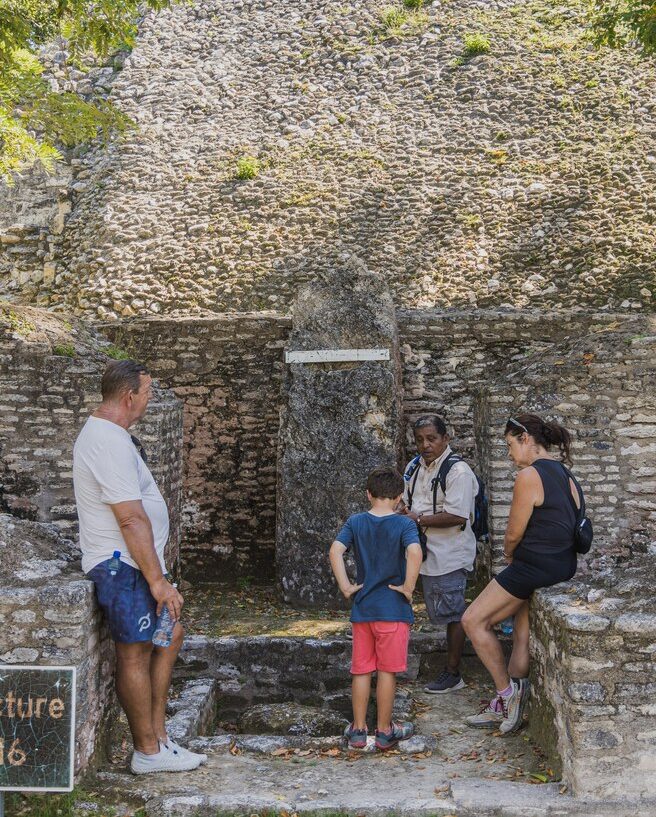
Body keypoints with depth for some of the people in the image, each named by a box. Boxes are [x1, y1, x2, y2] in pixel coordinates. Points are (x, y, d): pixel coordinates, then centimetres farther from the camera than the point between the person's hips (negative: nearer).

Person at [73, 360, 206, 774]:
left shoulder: (102, 434, 15)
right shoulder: (111, 444, -21)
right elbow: (131, 519, -24)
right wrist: (158, 581, -22)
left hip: (130, 564, 11)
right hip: (125, 566, -11)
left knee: (171, 632, 18)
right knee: (136, 652, -3)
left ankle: (157, 733, 23)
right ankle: (149, 752, 8)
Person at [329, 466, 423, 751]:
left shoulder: (355, 522, 2)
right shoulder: (404, 524, -7)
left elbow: (335, 551, -10)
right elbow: (414, 552, -25)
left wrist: (346, 586, -5)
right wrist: (408, 588, -15)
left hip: (361, 609, 3)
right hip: (393, 609, -3)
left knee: (362, 670, 12)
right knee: (387, 671, 7)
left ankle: (358, 729, 19)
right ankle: (384, 730, 16)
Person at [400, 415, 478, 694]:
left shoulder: (458, 471, -16)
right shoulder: (414, 467, 10)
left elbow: (456, 516, -24)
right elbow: (406, 501, 24)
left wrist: (419, 519, -18)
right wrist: (405, 511, 0)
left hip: (449, 554, -9)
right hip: (427, 552, 9)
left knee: (452, 614, 2)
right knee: (439, 612, 16)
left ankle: (453, 673, 13)